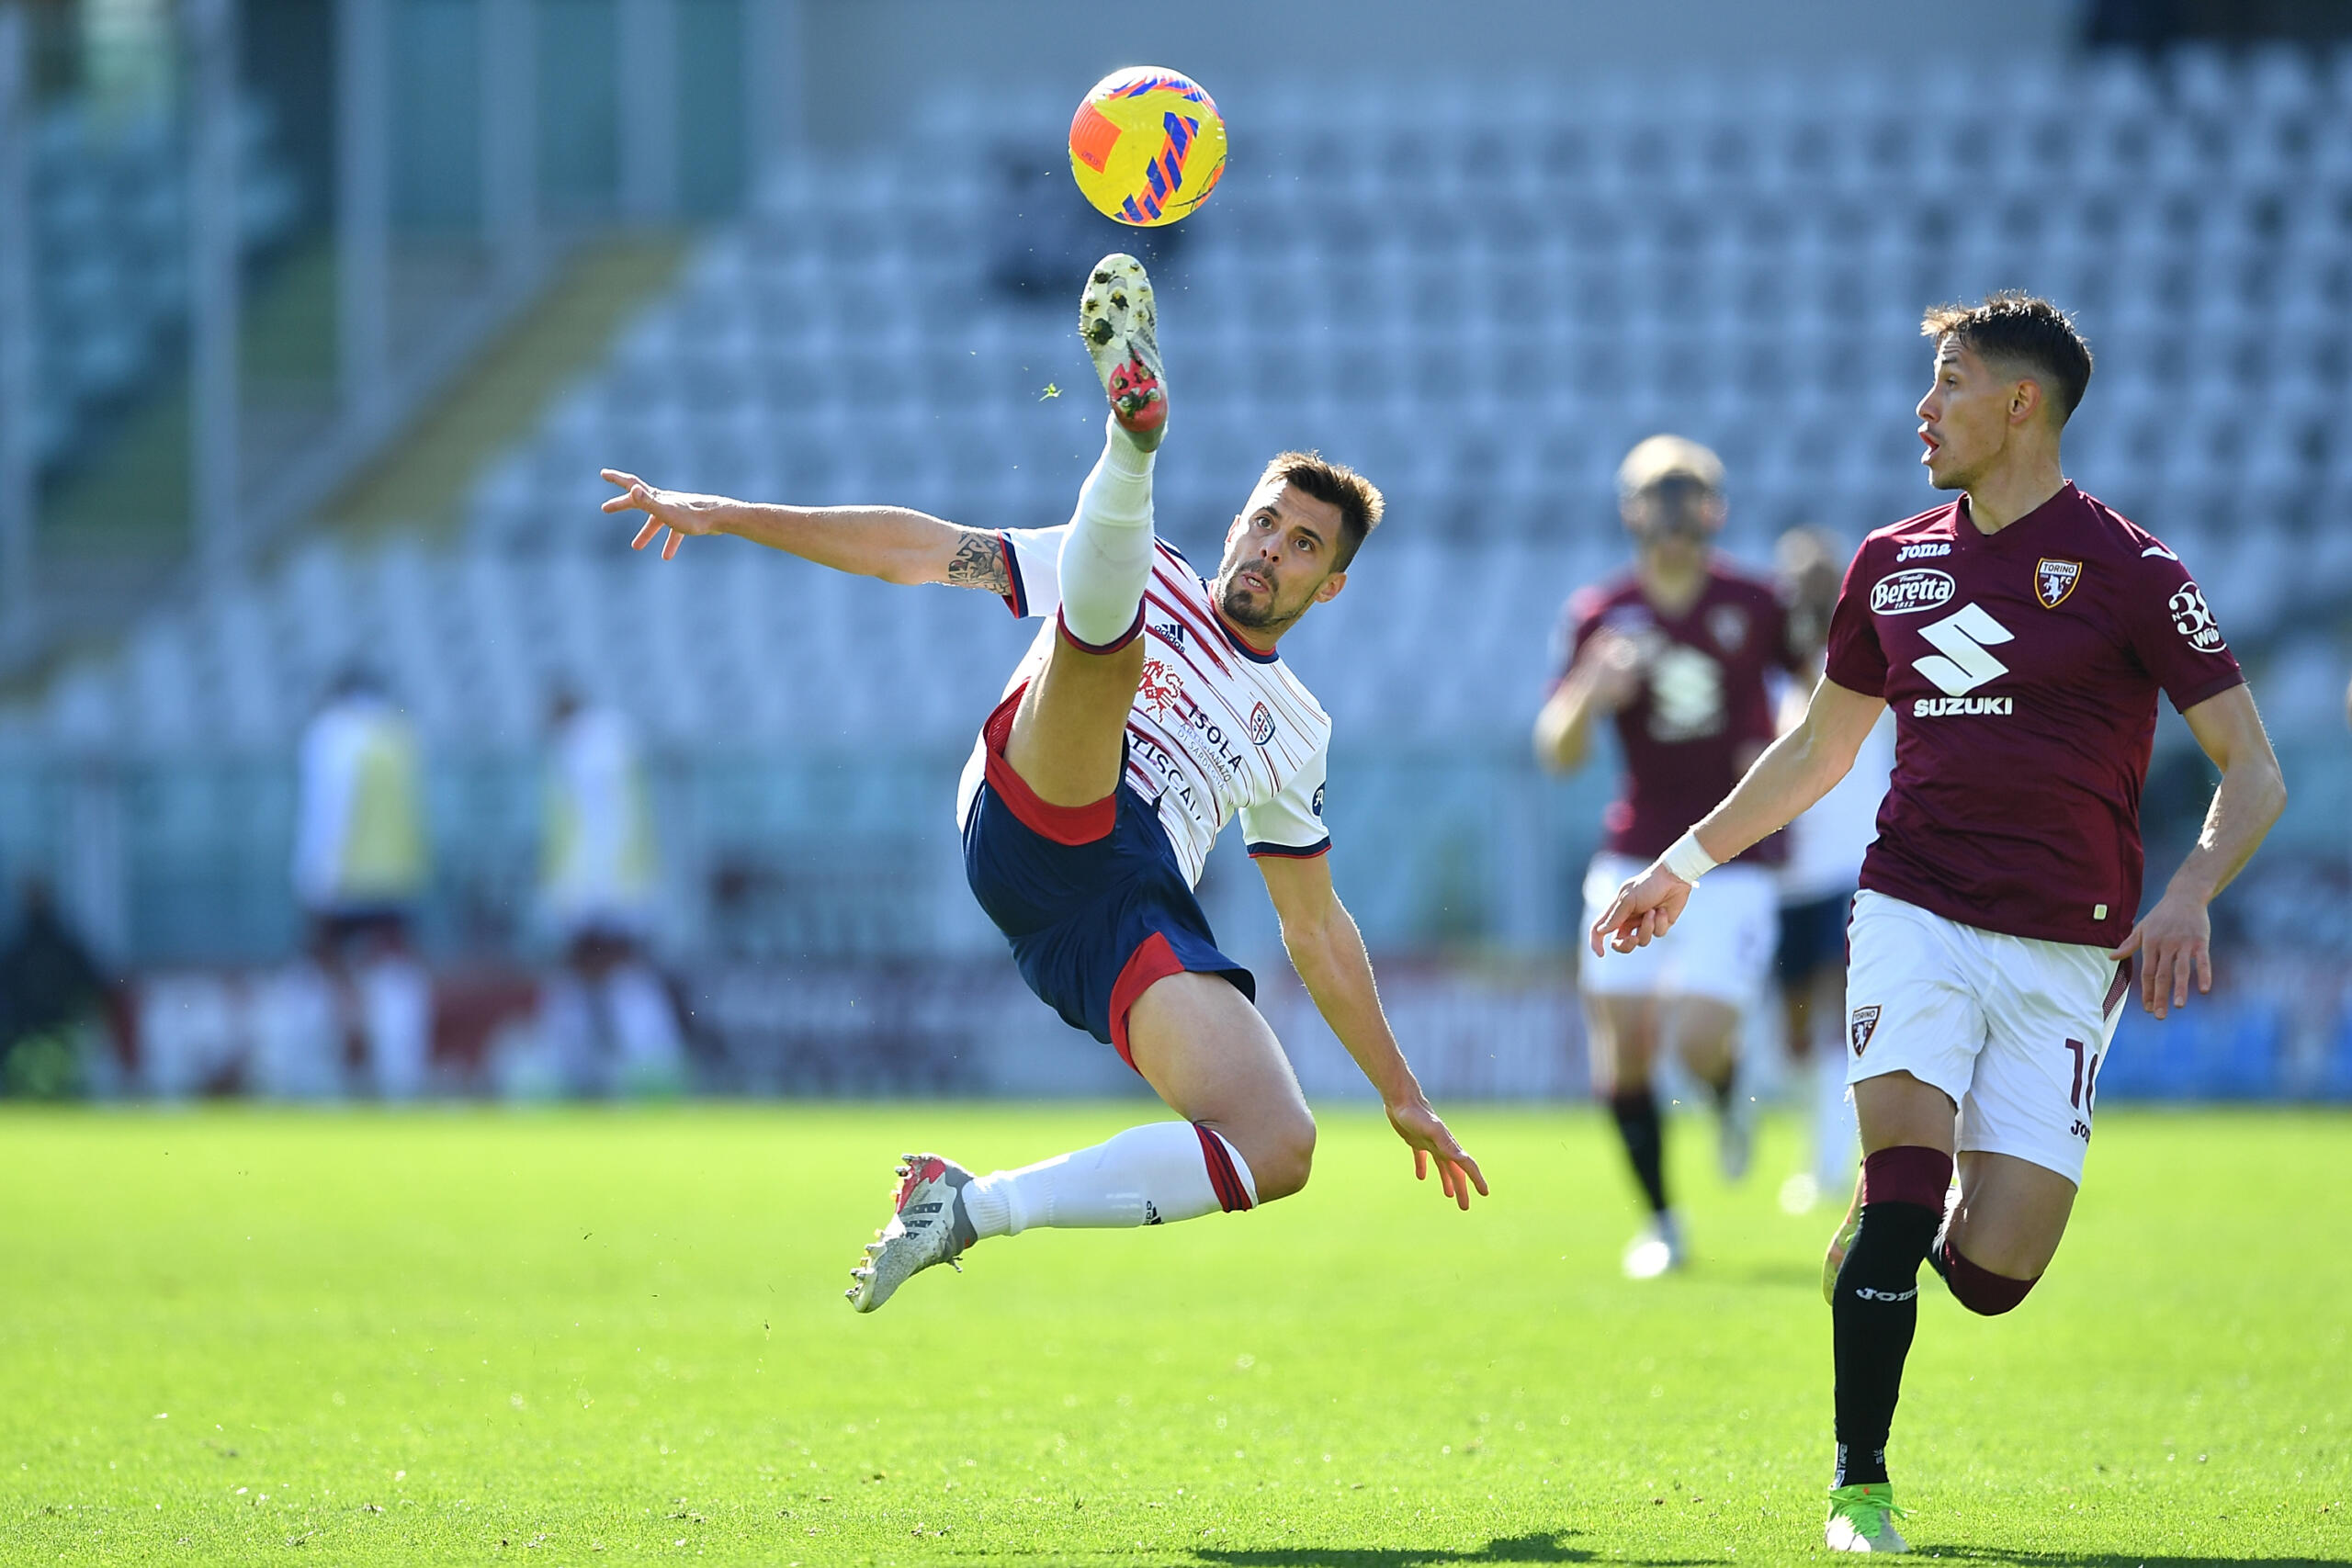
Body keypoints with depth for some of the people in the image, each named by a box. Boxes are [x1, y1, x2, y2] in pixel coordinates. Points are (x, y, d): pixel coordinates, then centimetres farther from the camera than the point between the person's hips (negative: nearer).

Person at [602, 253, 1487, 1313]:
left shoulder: (1295, 736, 29)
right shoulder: (1148, 578, 21)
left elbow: (1317, 929, 34)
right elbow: (923, 550, 18)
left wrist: (1400, 1092, 29)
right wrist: (730, 516, 12)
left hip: (1139, 922, 3)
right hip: (1035, 823, -3)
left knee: (1280, 1150, -22)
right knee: (1105, 638, -30)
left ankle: (972, 1207, -14)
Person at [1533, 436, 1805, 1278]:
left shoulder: (1753, 605, -3)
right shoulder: (1601, 615, -2)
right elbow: (1558, 754, -5)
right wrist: (1589, 696, -26)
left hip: (1736, 855, -2)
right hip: (1637, 856, 2)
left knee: (1698, 1040, -17)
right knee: (1620, 1041, -6)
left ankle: (1729, 1094, 21)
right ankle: (1659, 1220, 12)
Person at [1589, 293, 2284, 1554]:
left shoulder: (2127, 570, -3)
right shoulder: (1893, 563, 11)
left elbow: (2253, 774, -3)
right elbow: (1816, 751, 26)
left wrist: (2188, 898, -20)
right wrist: (1687, 860, 22)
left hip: (2062, 952, -3)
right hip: (1916, 915, 3)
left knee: (1992, 1273, -11)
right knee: (1906, 1154, -21)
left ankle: (1880, 1244, 25)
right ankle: (1859, 1486, -10)